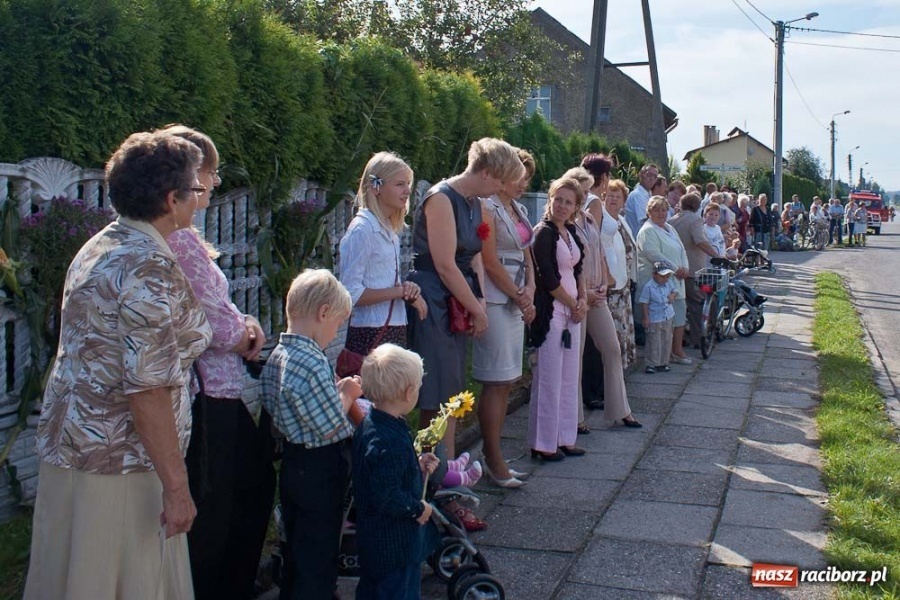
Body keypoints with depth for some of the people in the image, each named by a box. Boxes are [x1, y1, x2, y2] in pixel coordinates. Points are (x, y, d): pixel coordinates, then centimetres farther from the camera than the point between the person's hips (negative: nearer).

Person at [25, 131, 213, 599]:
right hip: (118, 464, -9)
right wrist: (176, 486, -20)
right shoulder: (153, 268, -20)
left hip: (68, 442, 9)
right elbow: (147, 389, -24)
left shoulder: (97, 248, 9)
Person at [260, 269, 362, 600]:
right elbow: (331, 427, -24)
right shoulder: (313, 364, -27)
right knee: (319, 553, 6)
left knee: (296, 547, 23)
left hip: (292, 460, 9)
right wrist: (347, 394, -7)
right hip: (321, 468, -9)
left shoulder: (276, 355, 2)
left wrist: (337, 390, 5)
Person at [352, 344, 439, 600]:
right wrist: (418, 509, -15)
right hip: (395, 544, -10)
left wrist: (418, 467, 8)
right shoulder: (391, 443, -30)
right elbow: (387, 497, -30)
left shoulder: (368, 424, 1)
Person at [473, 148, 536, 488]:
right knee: (496, 381, -5)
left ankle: (493, 457, 17)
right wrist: (520, 297, -8)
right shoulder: (487, 208, -9)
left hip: (516, 302, 9)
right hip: (495, 300, -9)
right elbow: (490, 262, -14)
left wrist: (529, 292, 1)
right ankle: (494, 461, 3)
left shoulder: (518, 210, 18)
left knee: (507, 381, 9)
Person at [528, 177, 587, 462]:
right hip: (551, 312, -8)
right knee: (549, 379, -4)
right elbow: (549, 279, -16)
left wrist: (582, 300, 4)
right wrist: (574, 305, -7)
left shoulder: (570, 232, 13)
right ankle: (543, 444, 5)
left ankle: (564, 439, 21)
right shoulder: (543, 233, -12)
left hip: (572, 311, 9)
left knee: (569, 377, 12)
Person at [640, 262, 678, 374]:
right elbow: (644, 303, -13)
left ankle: (663, 362, 23)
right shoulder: (649, 287, -16)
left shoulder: (669, 283, 2)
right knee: (654, 342, -2)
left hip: (668, 318, 6)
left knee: (666, 341, 12)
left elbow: (675, 291, 21)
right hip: (654, 320, -6)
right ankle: (652, 364, 7)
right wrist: (646, 318, -15)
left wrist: (673, 295, -4)